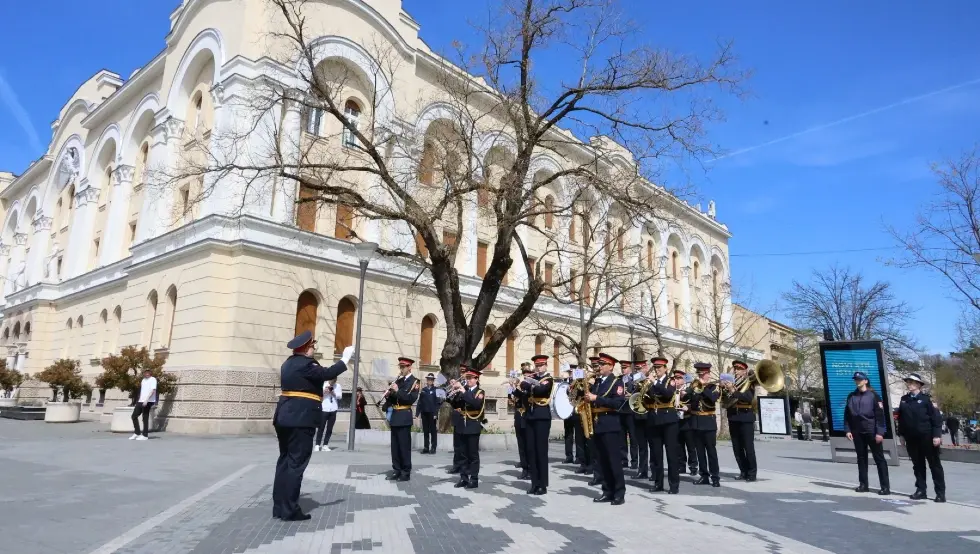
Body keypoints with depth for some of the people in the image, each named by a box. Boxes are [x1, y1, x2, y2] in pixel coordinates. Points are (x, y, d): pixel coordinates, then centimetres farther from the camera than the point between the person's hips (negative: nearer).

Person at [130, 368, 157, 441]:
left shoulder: (153, 379, -7)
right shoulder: (143, 380, 18)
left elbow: (153, 390, -17)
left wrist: (146, 400, -25)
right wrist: (140, 400, 20)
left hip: (148, 401, -8)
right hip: (141, 401, 8)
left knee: (145, 418, -5)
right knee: (134, 416, 6)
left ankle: (145, 435, 3)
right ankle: (137, 433, 17)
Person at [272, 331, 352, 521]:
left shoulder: (289, 363, 15)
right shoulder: (305, 363, -14)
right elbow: (328, 373, -17)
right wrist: (345, 358, -8)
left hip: (284, 417, 9)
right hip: (300, 419, -9)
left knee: (285, 461, 12)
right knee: (296, 463, -4)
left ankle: (279, 507, 17)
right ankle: (289, 510, -1)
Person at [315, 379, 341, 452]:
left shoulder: (338, 386, 7)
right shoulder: (323, 385, 0)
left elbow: (340, 396, 3)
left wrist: (334, 393, -13)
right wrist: (324, 391, -18)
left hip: (333, 410, 3)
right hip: (324, 409, -3)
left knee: (329, 429, 4)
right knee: (321, 428, -2)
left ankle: (325, 445, 10)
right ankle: (317, 445, 4)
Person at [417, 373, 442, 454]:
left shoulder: (436, 390, -3)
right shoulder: (423, 389, 10)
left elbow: (438, 402, -7)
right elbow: (420, 402, 9)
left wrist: (436, 413, -14)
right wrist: (417, 413, 5)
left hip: (432, 413, -4)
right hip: (424, 413, 4)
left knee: (433, 430, 3)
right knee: (425, 430, 8)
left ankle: (433, 448, 8)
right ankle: (426, 447, 14)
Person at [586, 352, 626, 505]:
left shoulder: (616, 382, -4)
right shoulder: (596, 382, 16)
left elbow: (618, 402, -18)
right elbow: (592, 397, 23)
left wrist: (596, 398, -20)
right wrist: (588, 397, 1)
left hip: (610, 425, -7)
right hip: (597, 425, 7)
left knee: (614, 460, -4)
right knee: (602, 461, 9)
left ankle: (619, 493, 2)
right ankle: (608, 491, 17)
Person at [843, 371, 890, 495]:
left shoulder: (873, 395, -4)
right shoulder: (851, 396, 9)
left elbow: (880, 415, -8)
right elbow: (847, 414, 11)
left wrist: (879, 432, -14)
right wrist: (848, 430, 3)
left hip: (872, 432, -4)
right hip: (857, 432, 4)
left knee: (879, 458, 0)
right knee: (861, 458, 10)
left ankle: (885, 486, 3)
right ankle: (863, 484, 16)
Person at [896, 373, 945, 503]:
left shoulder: (926, 398, -6)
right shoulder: (904, 400, 8)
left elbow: (936, 417, -9)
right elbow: (901, 418, 11)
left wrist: (937, 435, -14)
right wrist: (902, 435, 9)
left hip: (927, 437, -4)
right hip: (911, 438, 4)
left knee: (934, 464, 4)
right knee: (918, 465, 10)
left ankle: (940, 492, 10)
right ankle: (921, 490, 16)